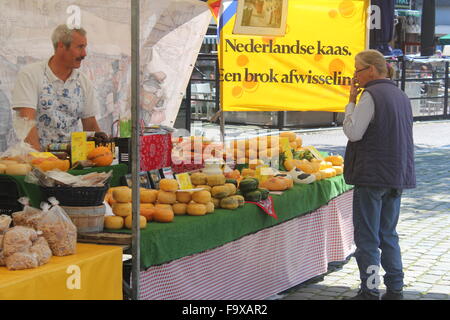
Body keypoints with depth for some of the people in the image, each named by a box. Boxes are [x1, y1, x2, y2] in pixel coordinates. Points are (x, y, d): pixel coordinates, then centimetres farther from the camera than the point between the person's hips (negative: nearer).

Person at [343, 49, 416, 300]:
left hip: (372, 176, -8)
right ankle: (395, 290, 16)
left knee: (367, 237, -1)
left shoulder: (371, 95, -12)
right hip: (397, 176, 8)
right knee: (389, 234, 15)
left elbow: (353, 132, -14)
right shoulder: (401, 96, 14)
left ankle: (370, 291, 1)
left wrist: (352, 101, -5)